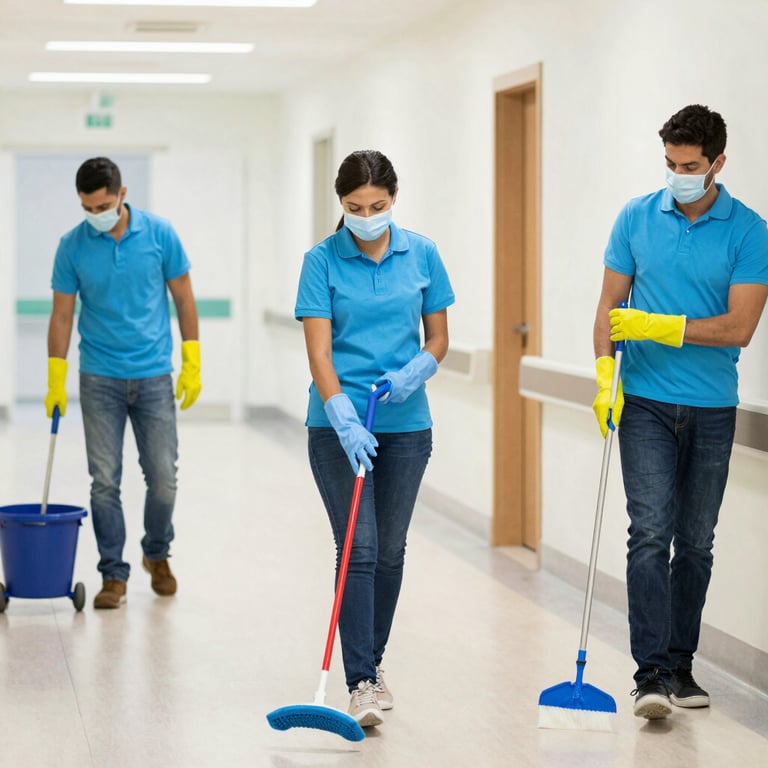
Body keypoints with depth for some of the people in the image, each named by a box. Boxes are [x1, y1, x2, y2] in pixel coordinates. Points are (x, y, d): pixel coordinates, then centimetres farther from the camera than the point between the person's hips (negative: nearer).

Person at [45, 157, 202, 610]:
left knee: (163, 478, 2)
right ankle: (114, 574, 9)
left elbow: (184, 298, 3)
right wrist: (56, 380, -4)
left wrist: (192, 363, -1)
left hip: (154, 377, 0)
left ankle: (157, 554, 27)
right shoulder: (72, 246, -4)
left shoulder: (160, 234, -5)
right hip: (100, 380, 0)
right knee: (105, 481, -1)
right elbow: (62, 315, 1)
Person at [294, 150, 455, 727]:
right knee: (358, 548, -10)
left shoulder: (422, 255, 2)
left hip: (406, 424, 3)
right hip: (339, 424, -3)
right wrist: (345, 421, -25)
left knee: (390, 550, 10)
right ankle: (361, 684, -10)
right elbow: (319, 350, -12)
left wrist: (415, 372, -15)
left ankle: (373, 659, 28)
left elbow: (438, 339, 7)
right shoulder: (323, 261, -6)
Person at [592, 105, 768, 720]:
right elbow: (611, 306, 6)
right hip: (646, 404, 0)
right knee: (651, 533, -11)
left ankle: (680, 666, 20)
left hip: (712, 410, 0)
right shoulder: (637, 218, 2)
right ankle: (652, 673, -13)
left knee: (696, 543, 9)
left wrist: (657, 327, -16)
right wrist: (605, 375, -7)